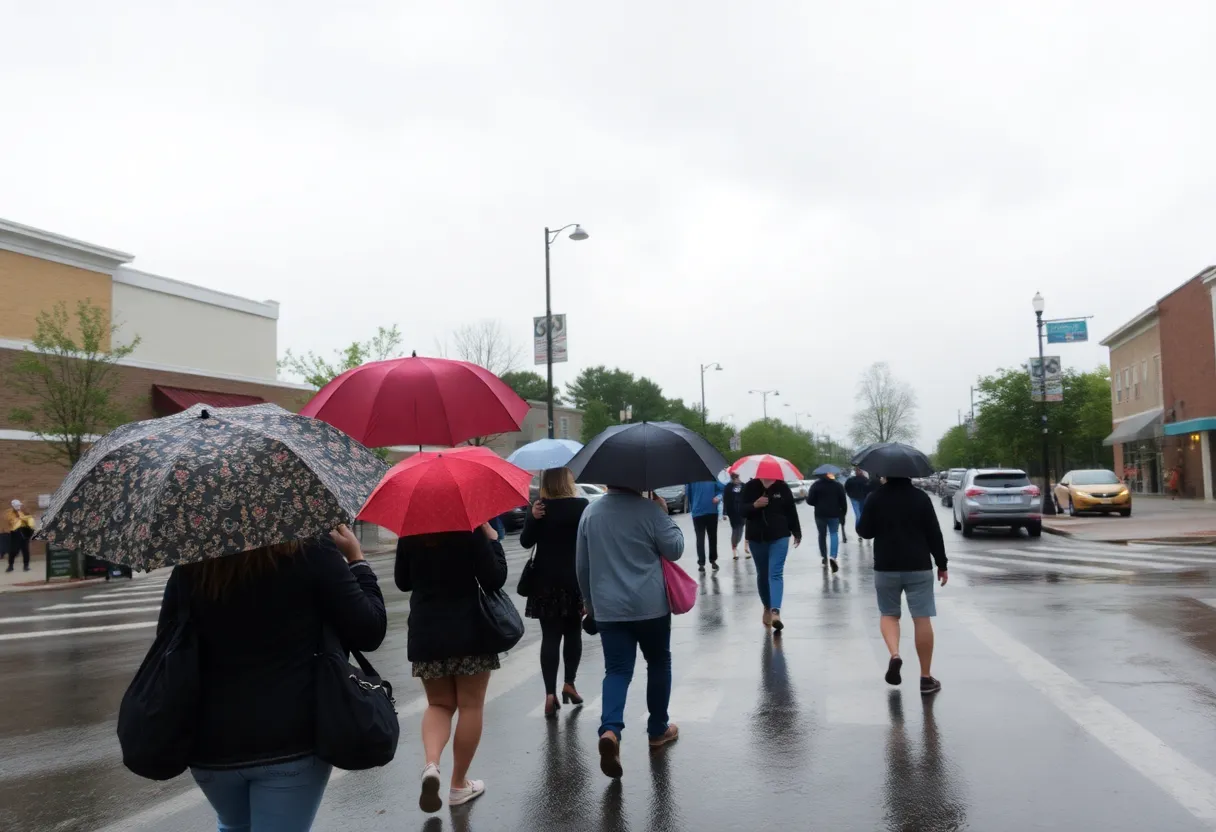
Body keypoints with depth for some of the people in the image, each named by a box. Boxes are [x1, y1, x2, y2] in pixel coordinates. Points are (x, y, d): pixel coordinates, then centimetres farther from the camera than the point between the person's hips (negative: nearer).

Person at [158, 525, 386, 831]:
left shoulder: (190, 564, -2)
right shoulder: (311, 550, -13)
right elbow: (369, 632, -9)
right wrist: (356, 558, 3)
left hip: (211, 742, 4)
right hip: (291, 741, -4)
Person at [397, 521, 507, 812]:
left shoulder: (409, 534, 0)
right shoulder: (471, 530, -12)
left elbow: (403, 582, 11)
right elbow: (494, 580, -13)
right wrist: (492, 539, -4)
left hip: (425, 634, 3)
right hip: (469, 632, -3)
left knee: (439, 704, 17)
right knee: (470, 706, 10)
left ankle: (431, 764, -7)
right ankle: (459, 784, 17)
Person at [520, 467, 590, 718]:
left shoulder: (539, 508, -5)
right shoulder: (582, 506, -8)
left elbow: (525, 541, -1)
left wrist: (532, 518, -11)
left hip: (545, 582, 1)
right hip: (575, 580, -1)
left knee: (550, 637, 4)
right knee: (573, 634, 17)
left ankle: (550, 693, -1)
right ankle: (569, 683, 20)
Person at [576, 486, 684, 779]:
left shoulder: (590, 512, 4)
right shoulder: (650, 509, -10)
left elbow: (582, 564, 10)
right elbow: (675, 549, -5)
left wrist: (589, 601, 21)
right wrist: (666, 515, 6)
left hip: (607, 608, 3)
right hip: (651, 605, -2)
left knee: (617, 670, 2)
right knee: (658, 663, 17)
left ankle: (610, 730, -20)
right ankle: (658, 729, 28)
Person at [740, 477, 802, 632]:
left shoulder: (782, 487, -3)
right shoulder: (750, 487, -2)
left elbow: (791, 510, 4)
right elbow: (741, 510, -4)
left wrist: (797, 532, 10)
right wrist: (755, 505, -24)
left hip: (779, 537, -2)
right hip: (756, 538, 2)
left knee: (776, 574, -13)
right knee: (762, 574, 14)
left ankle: (775, 611, -24)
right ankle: (767, 608, 33)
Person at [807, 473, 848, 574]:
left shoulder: (816, 485, -3)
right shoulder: (838, 486, 2)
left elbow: (810, 501, -7)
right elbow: (843, 502, 1)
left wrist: (806, 497, 14)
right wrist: (843, 514, 9)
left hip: (820, 514, 0)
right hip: (834, 515, 0)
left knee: (822, 535, 15)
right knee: (834, 535, 2)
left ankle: (824, 558, 23)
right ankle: (833, 557, -20)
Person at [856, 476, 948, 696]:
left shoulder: (875, 498, -4)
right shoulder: (921, 497, -1)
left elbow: (864, 532, -1)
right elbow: (934, 534, -1)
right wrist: (942, 565, 6)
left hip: (886, 567, 0)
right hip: (919, 567, 0)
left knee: (888, 614, 17)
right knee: (922, 619, 3)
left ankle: (894, 654, -10)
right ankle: (926, 678, 6)